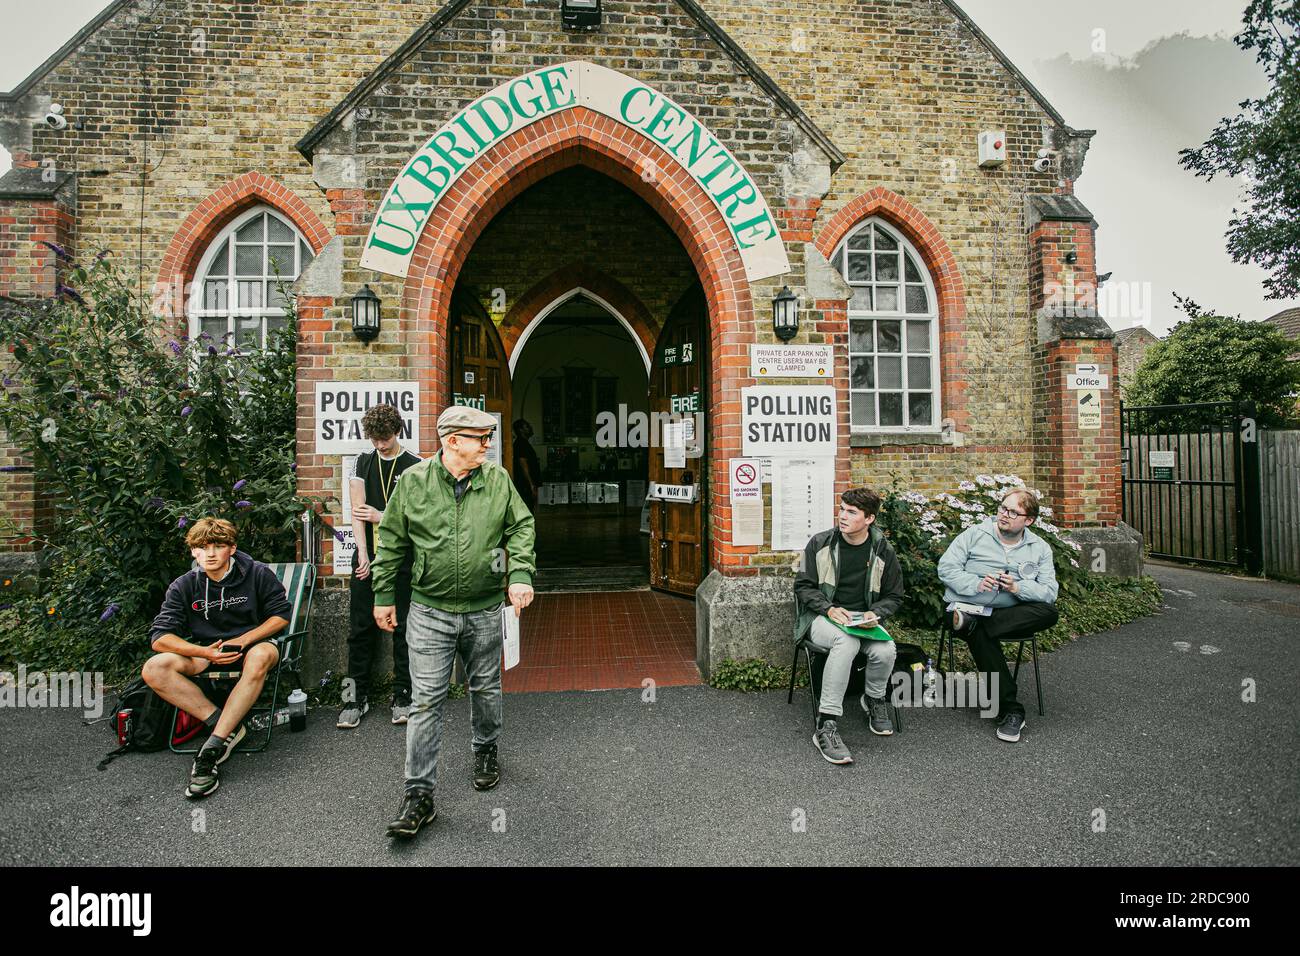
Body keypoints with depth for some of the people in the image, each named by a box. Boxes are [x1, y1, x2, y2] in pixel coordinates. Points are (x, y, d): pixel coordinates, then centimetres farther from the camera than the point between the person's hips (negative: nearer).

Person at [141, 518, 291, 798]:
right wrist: (206, 652, -22)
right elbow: (160, 637, -7)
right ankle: (226, 725, -24)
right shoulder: (184, 586, -1)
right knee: (154, 669, -24)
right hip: (204, 651, 3)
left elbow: (281, 615, -3)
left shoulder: (258, 574, -7)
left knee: (260, 657, -39)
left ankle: (212, 748, -34)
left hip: (252, 643, -3)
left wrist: (242, 641, -16)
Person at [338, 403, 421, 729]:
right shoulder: (364, 462, 9)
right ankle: (358, 696, 16)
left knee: (402, 628, 3)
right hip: (367, 556, 3)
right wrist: (363, 552, -8)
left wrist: (381, 517, -8)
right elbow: (357, 508, 1)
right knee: (361, 628, 5)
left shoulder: (415, 467, 1)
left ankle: (402, 694, 14)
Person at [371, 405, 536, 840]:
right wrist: (384, 596, 5)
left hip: (485, 611, 2)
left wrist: (520, 575, -10)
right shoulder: (414, 481, -6)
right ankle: (419, 794, 12)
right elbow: (392, 542, 2)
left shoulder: (498, 480, -2)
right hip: (430, 612, -1)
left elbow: (521, 527, 3)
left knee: (485, 689, 19)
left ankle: (485, 750, 45)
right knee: (426, 700, 1)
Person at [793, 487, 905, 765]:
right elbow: (803, 585, 2)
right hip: (822, 616, -2)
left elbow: (893, 596, 12)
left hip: (863, 619, 3)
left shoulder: (883, 552, 2)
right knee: (846, 642, -37)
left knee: (886, 651, -29)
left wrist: (875, 614, -9)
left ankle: (874, 699, 9)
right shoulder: (820, 543, -3)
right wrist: (829, 609, -15)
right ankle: (826, 726, -31)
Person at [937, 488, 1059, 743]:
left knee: (1049, 613, -26)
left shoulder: (1040, 548, 12)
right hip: (968, 606, -2)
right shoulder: (975, 534, 5)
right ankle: (1011, 711, -24)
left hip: (1011, 615, 3)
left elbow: (1049, 591, 2)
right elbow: (946, 567, -3)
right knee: (980, 635, -34)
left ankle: (972, 623, -28)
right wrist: (976, 584, -18)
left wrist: (1017, 587, -17)